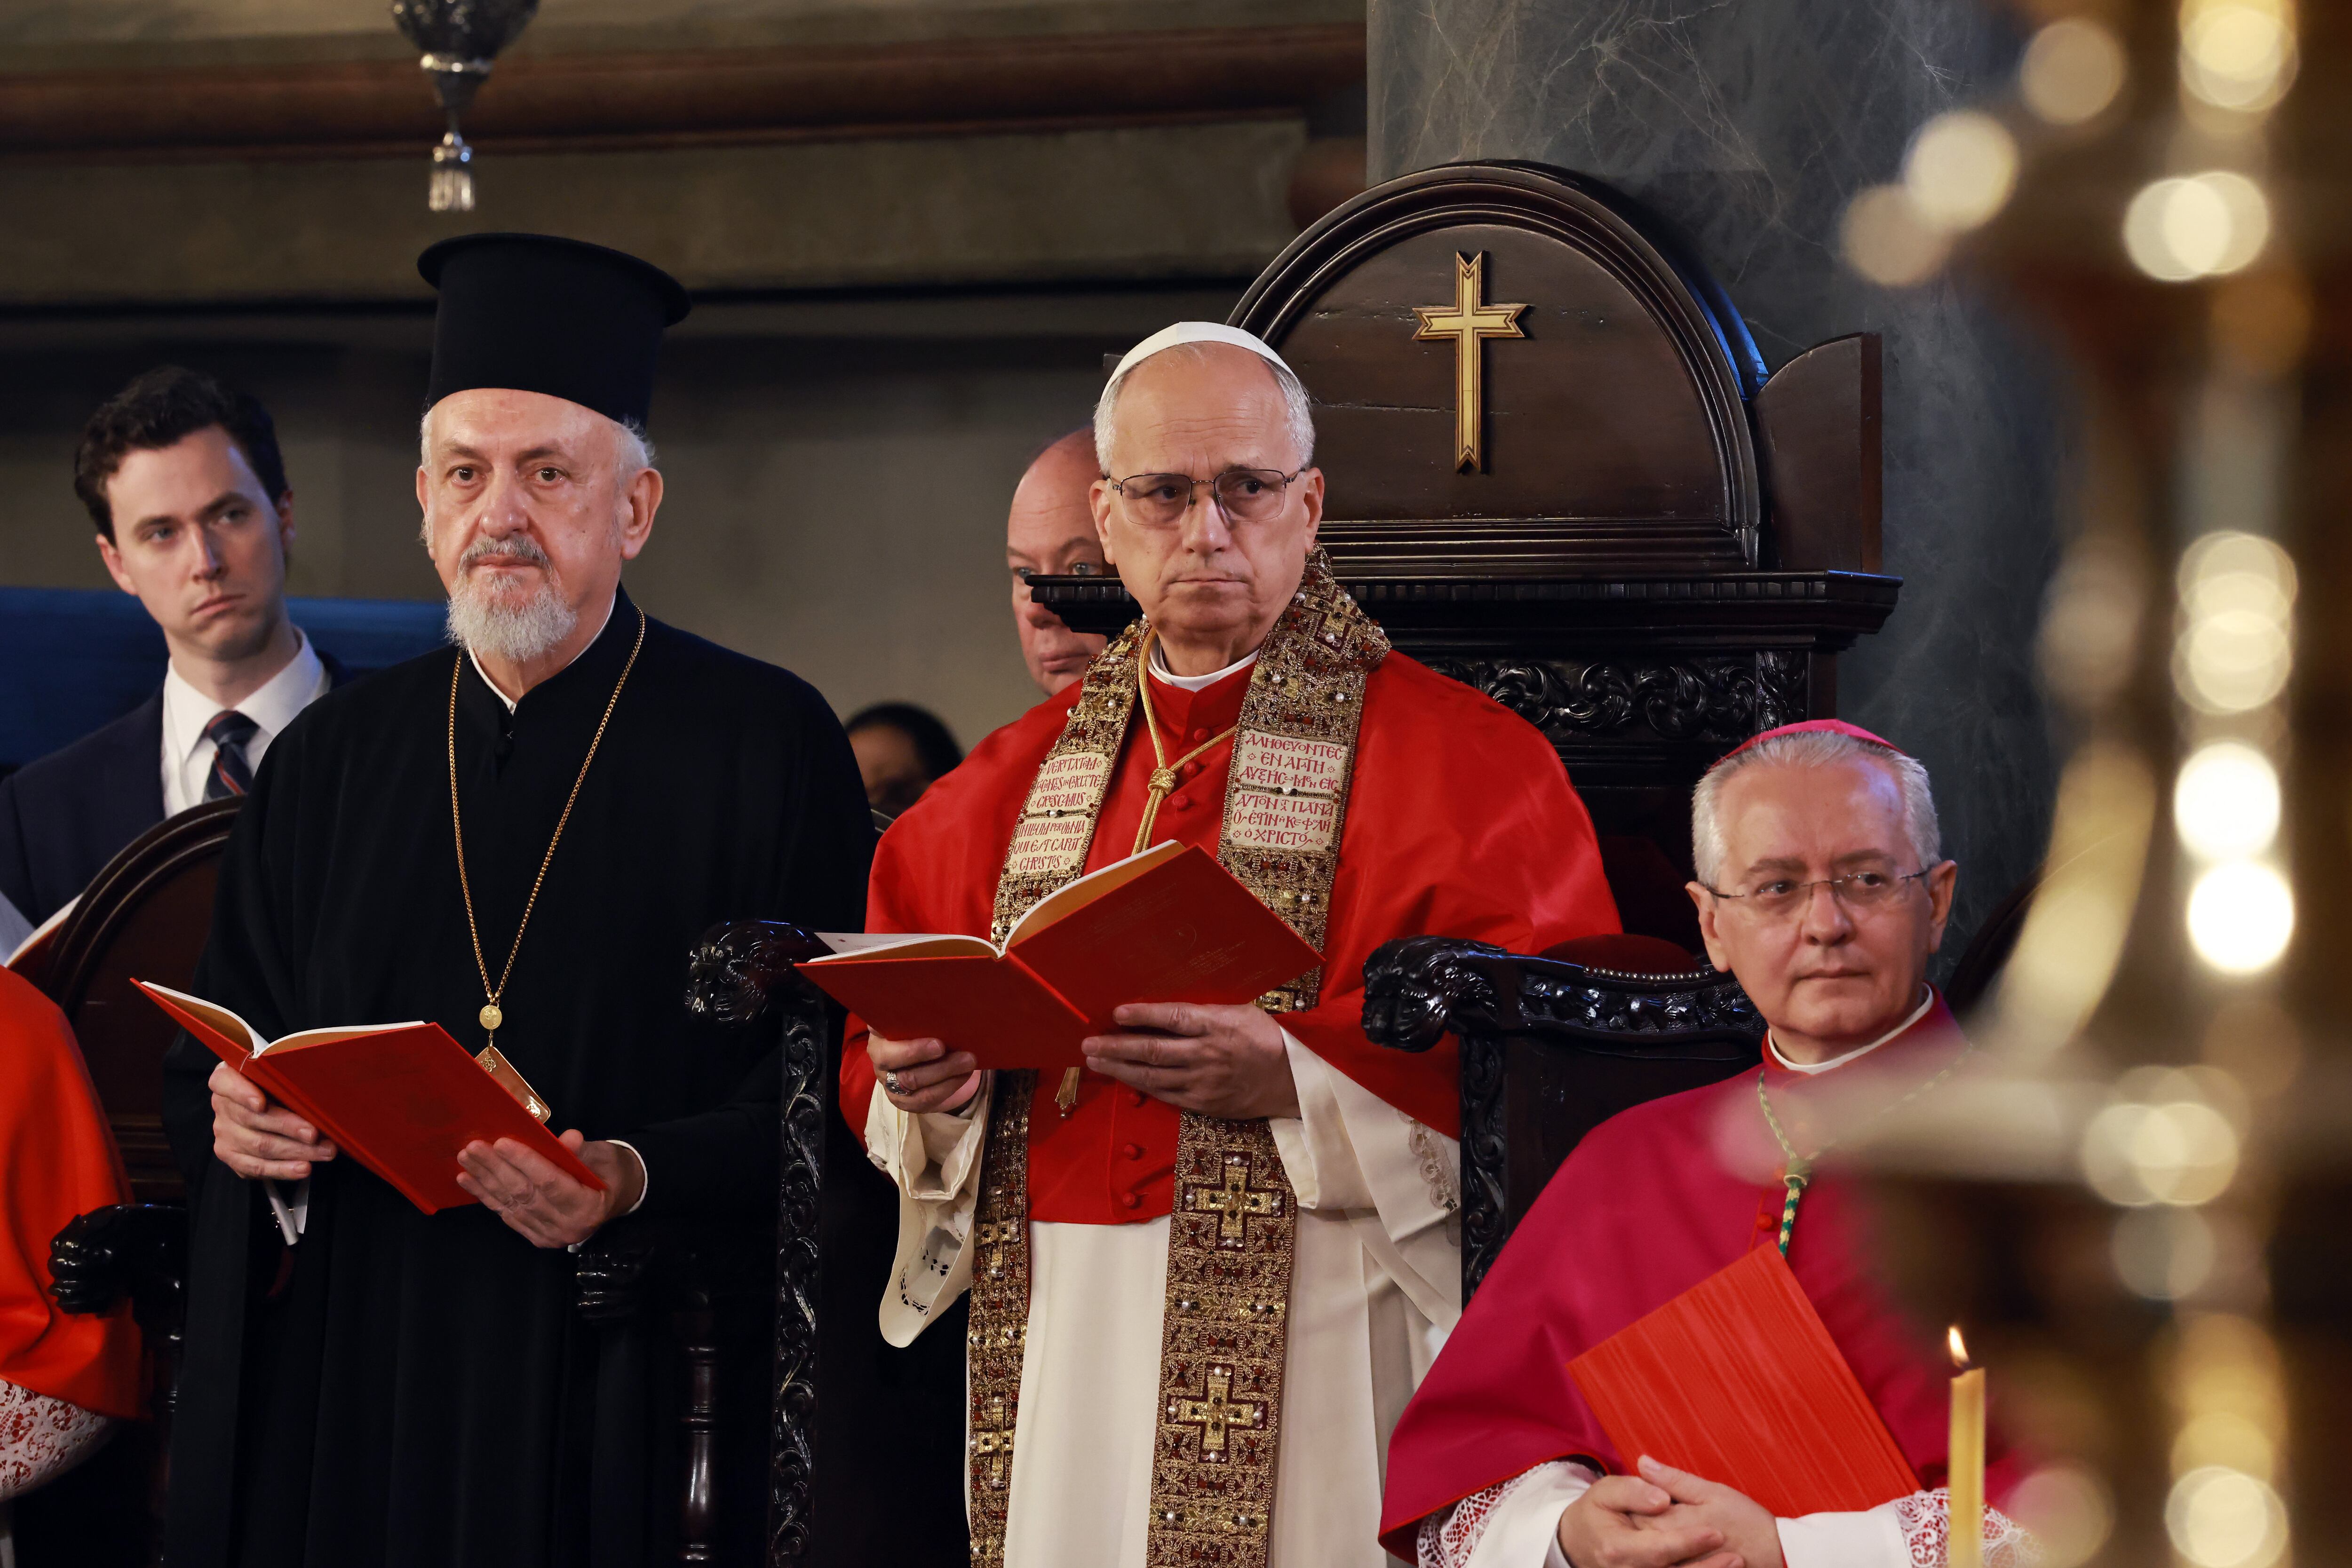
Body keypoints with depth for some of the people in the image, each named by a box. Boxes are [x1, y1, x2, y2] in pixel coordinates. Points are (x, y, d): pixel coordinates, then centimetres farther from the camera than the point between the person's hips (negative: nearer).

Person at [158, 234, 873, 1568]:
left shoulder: (769, 746, -1)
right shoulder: (331, 762, 12)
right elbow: (211, 1055, 16)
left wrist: (640, 1182, -22)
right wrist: (229, 1107, -6)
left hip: (627, 1403, -3)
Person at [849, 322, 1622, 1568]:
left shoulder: (1466, 764, -1)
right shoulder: (1018, 776, 15)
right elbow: (889, 1043, 15)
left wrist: (1292, 1079, -21)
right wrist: (926, 1082, -8)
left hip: (1320, 1348, -4)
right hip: (1056, 1351, 4)